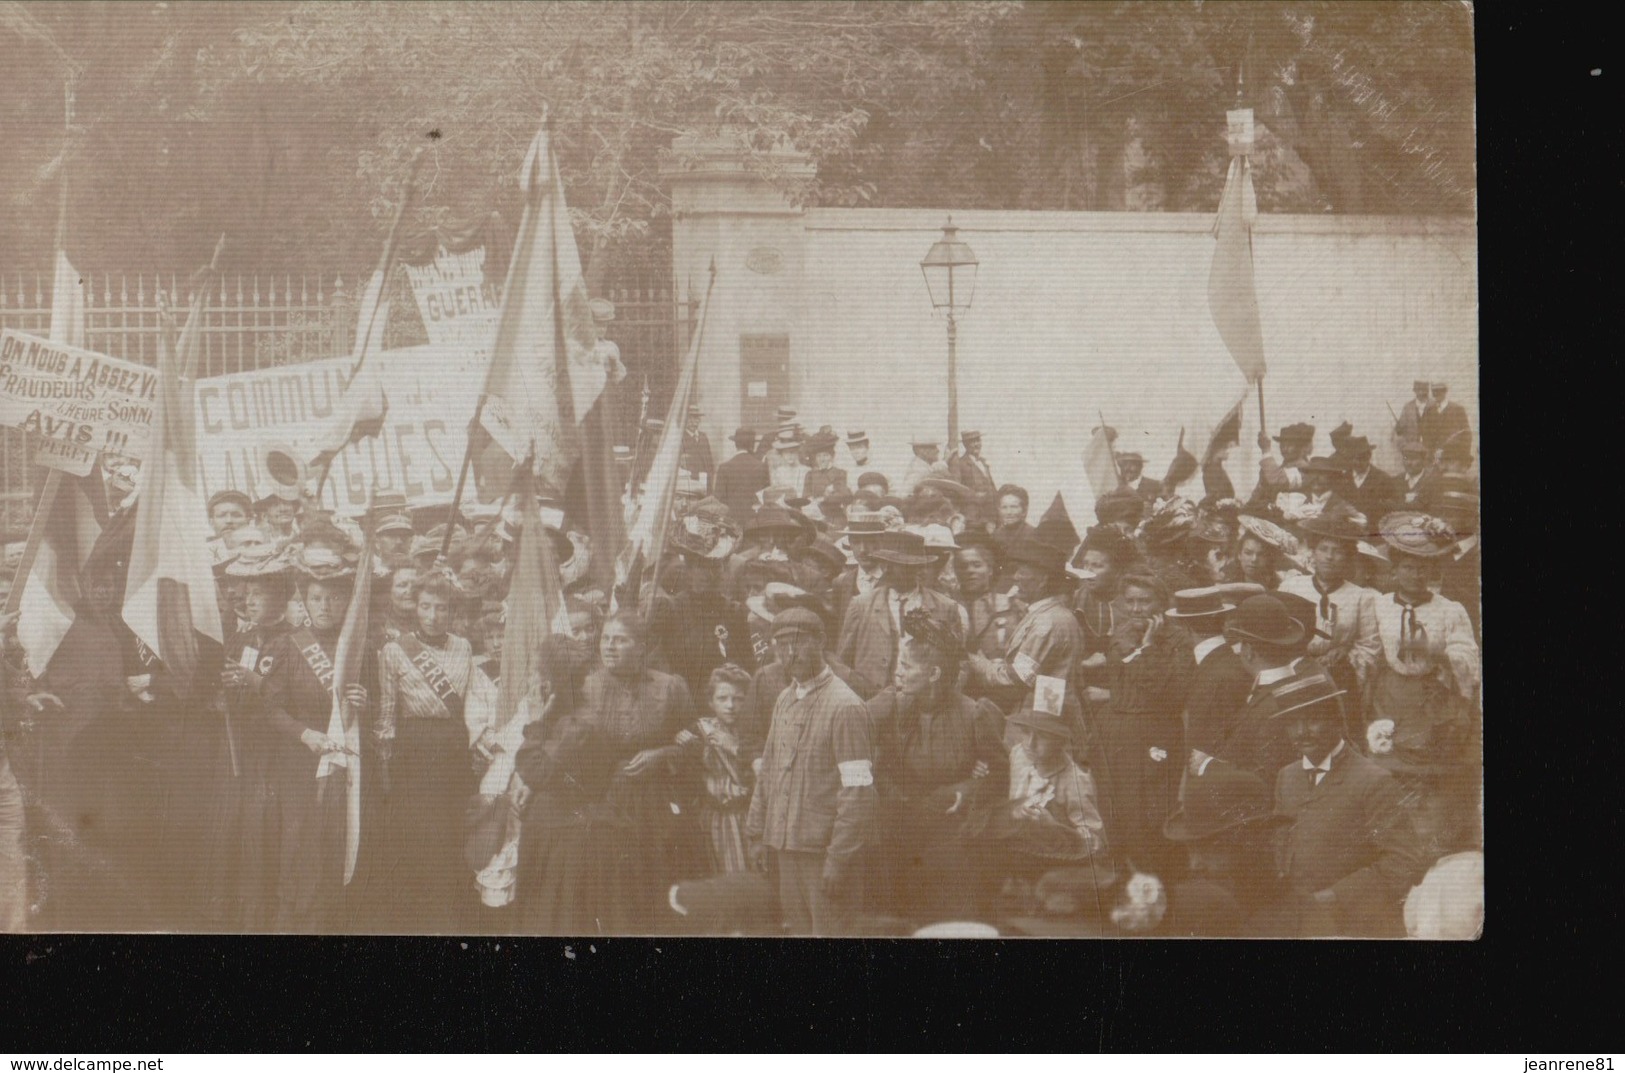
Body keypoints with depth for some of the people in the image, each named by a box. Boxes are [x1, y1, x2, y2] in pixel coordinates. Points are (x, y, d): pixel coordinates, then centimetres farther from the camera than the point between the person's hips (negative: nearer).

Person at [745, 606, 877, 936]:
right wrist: (757, 832, 12)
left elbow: (858, 791, -16)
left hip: (825, 849, -7)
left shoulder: (845, 706, -13)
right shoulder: (785, 701, 11)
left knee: (829, 930, -4)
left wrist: (839, 858, -18)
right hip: (785, 846, 7)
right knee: (796, 929, 13)